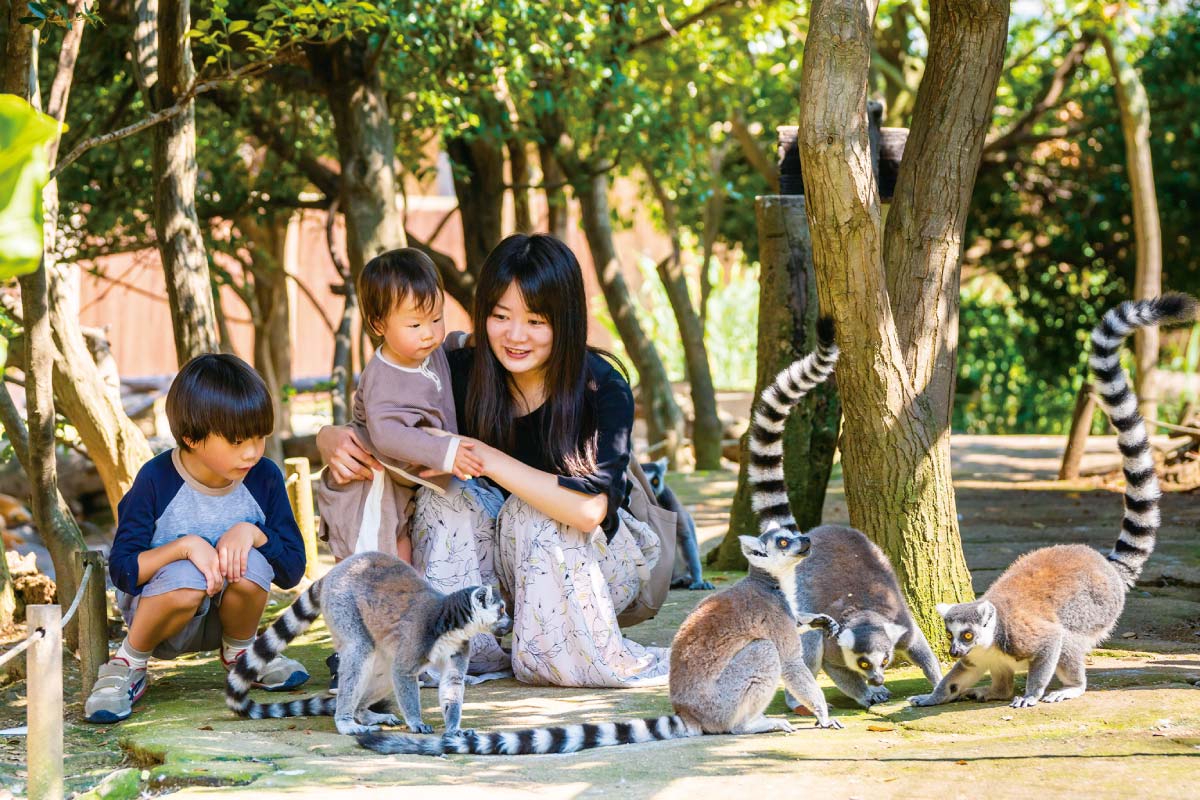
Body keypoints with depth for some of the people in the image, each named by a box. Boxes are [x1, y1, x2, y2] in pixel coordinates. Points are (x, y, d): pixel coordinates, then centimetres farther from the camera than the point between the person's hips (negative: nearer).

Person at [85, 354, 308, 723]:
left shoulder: (264, 478, -9)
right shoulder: (156, 481, -18)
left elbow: (293, 569, -6)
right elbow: (123, 571, -19)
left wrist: (252, 531, -25)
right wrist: (185, 545, -34)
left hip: (227, 611, 3)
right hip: (155, 608, -3)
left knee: (251, 564, -30)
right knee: (185, 579, -37)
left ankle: (239, 651, 2)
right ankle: (129, 663, -8)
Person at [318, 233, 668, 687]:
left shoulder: (604, 389, -23)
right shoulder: (464, 374, -11)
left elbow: (590, 509, -38)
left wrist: (481, 456, -37)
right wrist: (334, 440, -26)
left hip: (602, 565, -4)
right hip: (511, 567, 4)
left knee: (529, 510, -32)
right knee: (444, 499, -22)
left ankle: (598, 660, -20)